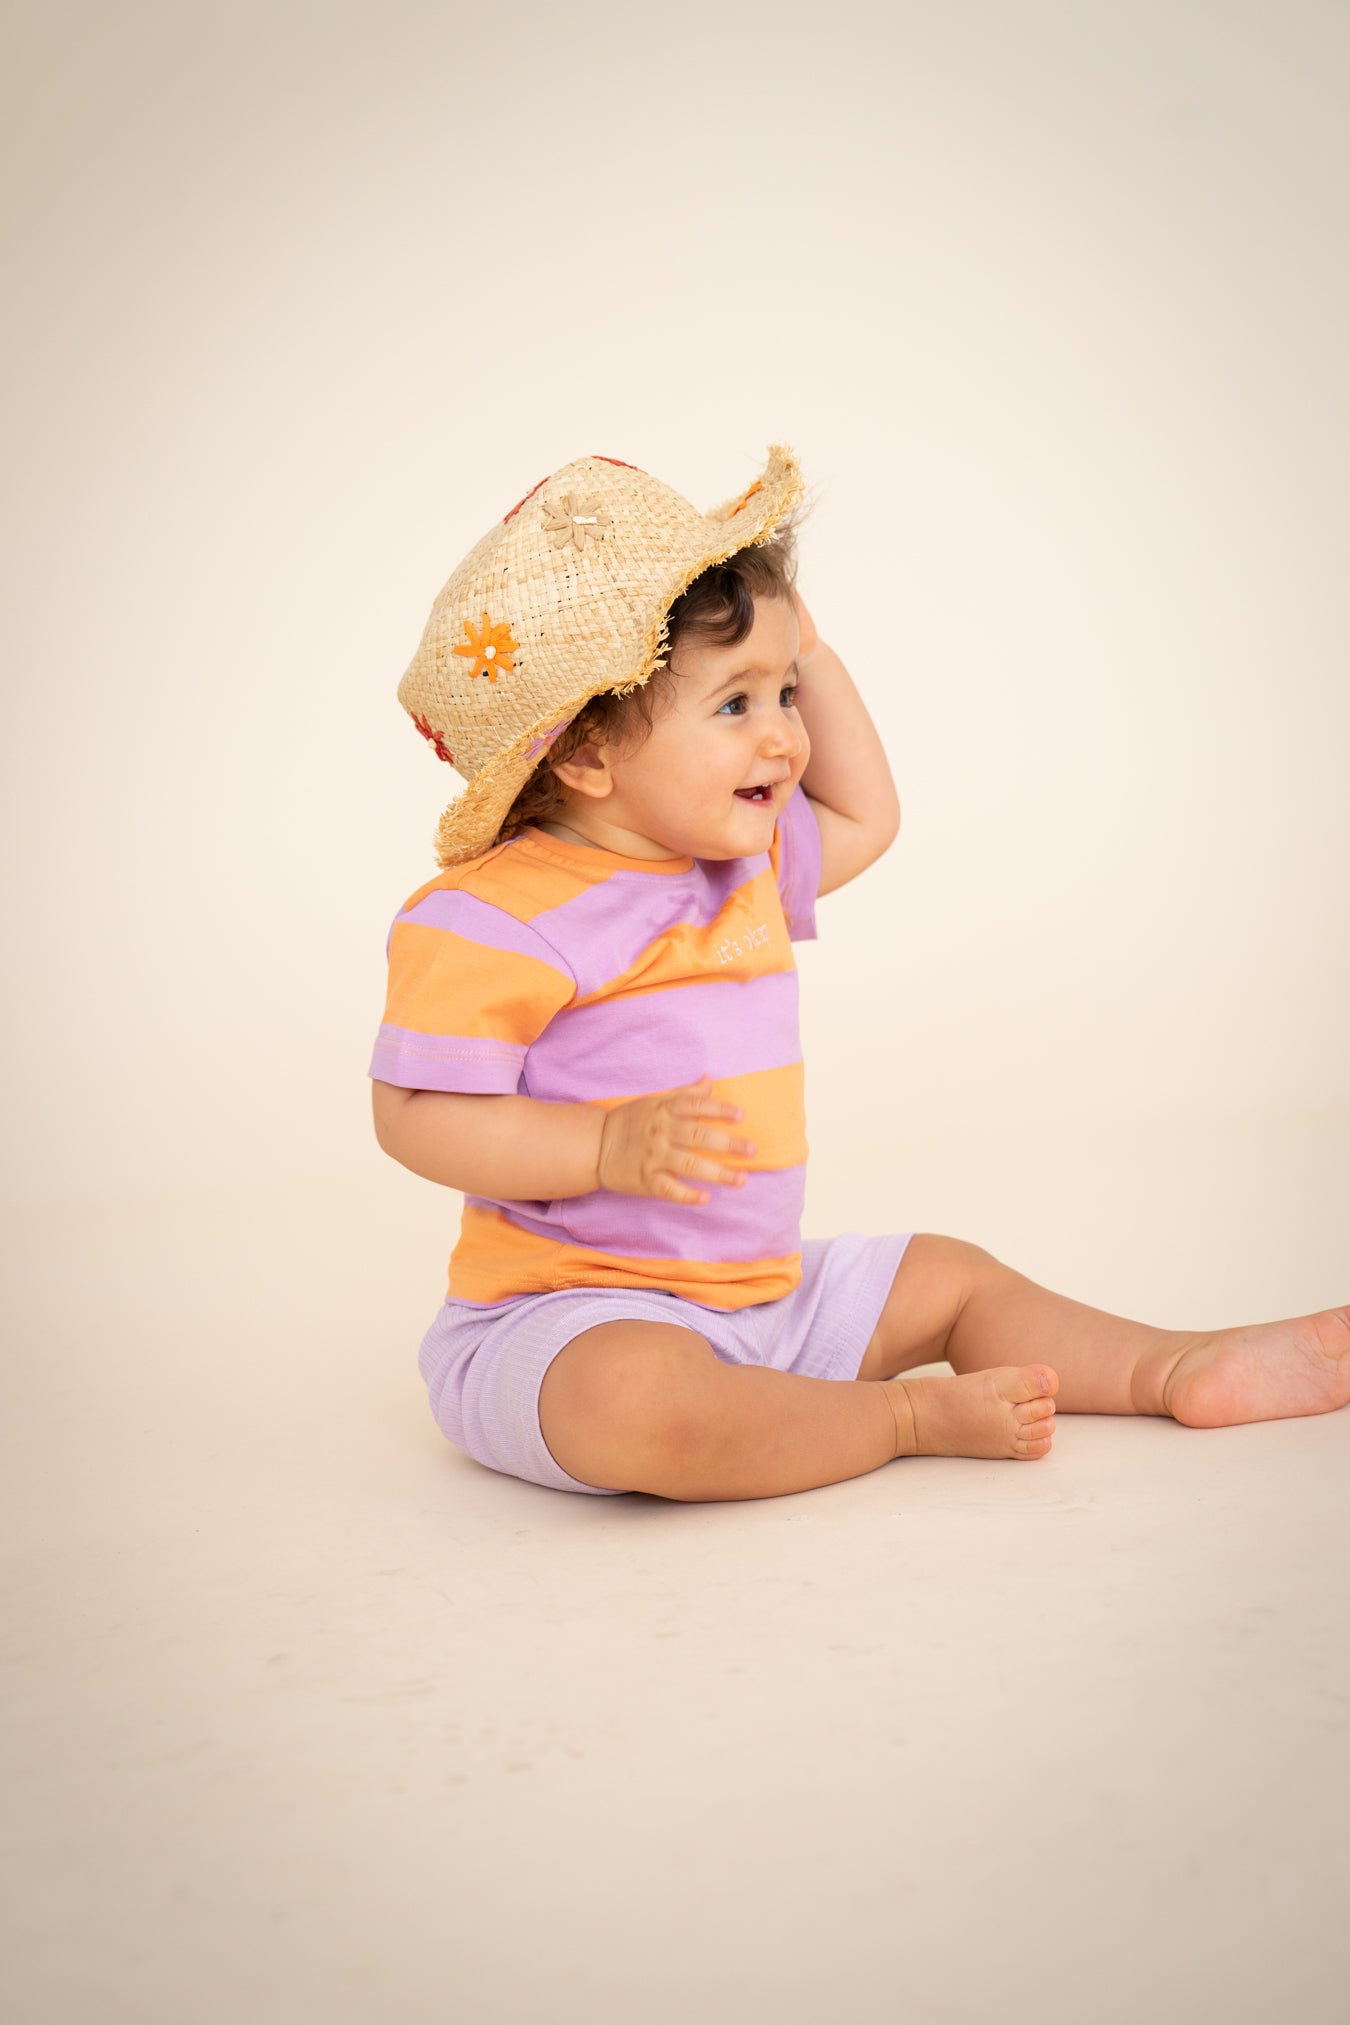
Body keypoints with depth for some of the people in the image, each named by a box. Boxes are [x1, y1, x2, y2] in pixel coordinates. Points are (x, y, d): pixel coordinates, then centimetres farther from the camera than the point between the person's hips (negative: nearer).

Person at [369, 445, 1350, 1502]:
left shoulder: (748, 863, 11)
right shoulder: (490, 918, -18)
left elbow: (864, 817, 28)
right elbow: (418, 1115, -20)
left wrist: (807, 654, 18)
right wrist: (610, 1146, -31)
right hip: (568, 1313, -8)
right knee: (634, 1402, -39)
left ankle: (1179, 1368, 24)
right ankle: (903, 1418, -19)